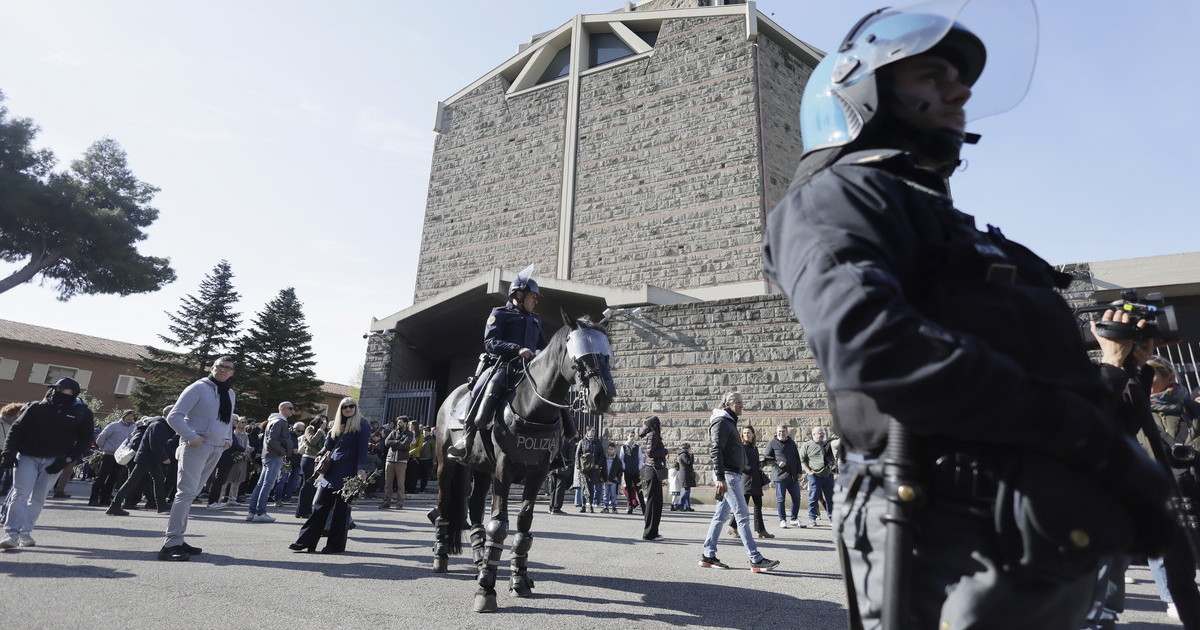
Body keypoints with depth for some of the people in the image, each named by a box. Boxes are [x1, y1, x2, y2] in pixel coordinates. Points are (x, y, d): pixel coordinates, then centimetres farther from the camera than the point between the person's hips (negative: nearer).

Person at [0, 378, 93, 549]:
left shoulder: (82, 413, 0)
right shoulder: (37, 408, 2)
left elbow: (84, 440, 0)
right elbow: (16, 429, 3)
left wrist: (66, 460, -8)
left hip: (54, 462, 1)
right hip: (27, 457, 0)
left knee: (38, 498, 5)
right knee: (20, 494, -8)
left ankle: (25, 532, 17)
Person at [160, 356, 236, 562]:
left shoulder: (230, 394, 15)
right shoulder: (198, 388, -7)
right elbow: (174, 416, -10)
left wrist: (228, 439, 12)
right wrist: (191, 436, -19)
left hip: (216, 449, 7)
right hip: (196, 446, -7)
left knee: (191, 493, 13)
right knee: (186, 491, -12)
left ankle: (178, 539, 20)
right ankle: (171, 543, -10)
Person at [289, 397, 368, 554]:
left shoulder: (361, 424, -4)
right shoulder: (338, 426, 17)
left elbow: (362, 448, -11)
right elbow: (329, 447, 17)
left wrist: (361, 468, -21)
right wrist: (333, 433, 2)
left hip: (347, 473, -6)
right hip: (331, 470, 7)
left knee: (341, 508, 1)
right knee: (320, 505, 6)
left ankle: (336, 545, 10)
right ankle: (306, 541, 10)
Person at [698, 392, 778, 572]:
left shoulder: (729, 423, 22)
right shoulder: (722, 422, -9)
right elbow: (716, 451, -17)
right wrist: (720, 478, -23)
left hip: (733, 474, 10)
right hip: (727, 474, -10)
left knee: (720, 515, 9)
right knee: (742, 515, -9)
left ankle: (708, 555, 14)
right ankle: (756, 560, -6)